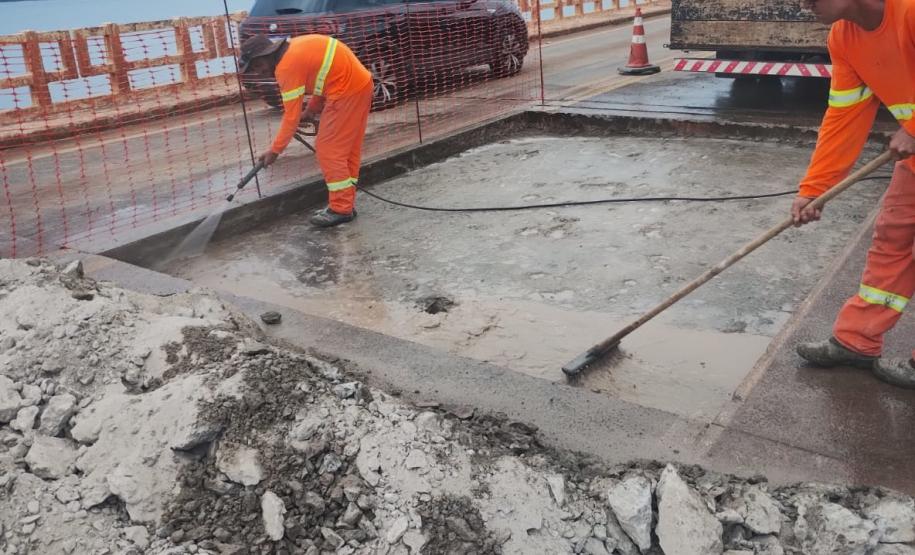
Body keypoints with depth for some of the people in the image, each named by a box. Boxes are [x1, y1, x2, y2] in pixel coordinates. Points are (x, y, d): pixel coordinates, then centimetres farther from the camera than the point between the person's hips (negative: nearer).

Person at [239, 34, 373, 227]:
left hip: (347, 91, -10)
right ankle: (346, 204, 19)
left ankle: (341, 209, 0)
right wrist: (310, 110, 13)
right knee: (347, 148, 13)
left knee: (329, 149, -4)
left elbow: (291, 116, -13)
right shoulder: (294, 49, 12)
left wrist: (275, 150, -5)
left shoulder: (287, 67, -15)